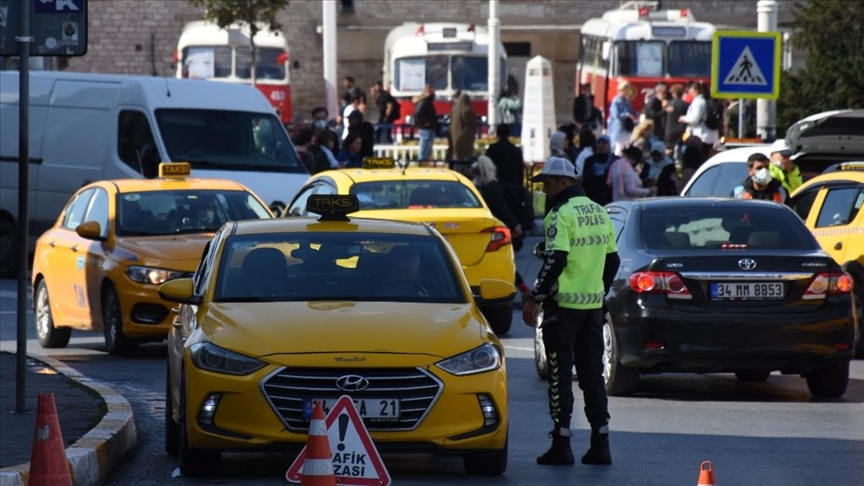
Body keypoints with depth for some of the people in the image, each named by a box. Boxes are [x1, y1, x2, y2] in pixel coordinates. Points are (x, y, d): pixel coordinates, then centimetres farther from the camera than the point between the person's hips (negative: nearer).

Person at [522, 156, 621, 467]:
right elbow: (612, 260, 18)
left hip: (564, 304, -7)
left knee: (560, 374, -2)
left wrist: (534, 299, -16)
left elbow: (555, 262, -20)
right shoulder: (599, 213, 13)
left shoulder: (562, 215, -12)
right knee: (592, 374, 10)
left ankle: (561, 444, -4)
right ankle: (600, 444, 8)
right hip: (593, 305, 7)